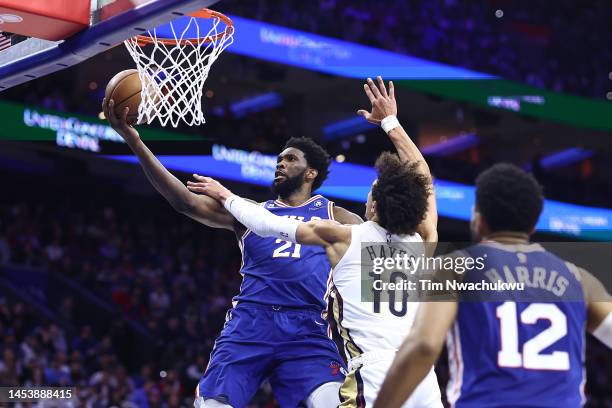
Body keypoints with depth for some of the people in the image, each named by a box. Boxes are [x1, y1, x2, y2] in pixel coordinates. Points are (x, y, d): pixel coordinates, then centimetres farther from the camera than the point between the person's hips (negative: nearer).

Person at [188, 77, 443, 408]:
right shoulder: (424, 243, 12)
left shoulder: (342, 237, 3)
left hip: (373, 377, -4)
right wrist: (390, 122, 39)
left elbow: (268, 225, 14)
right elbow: (423, 181, 30)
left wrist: (225, 196, 31)